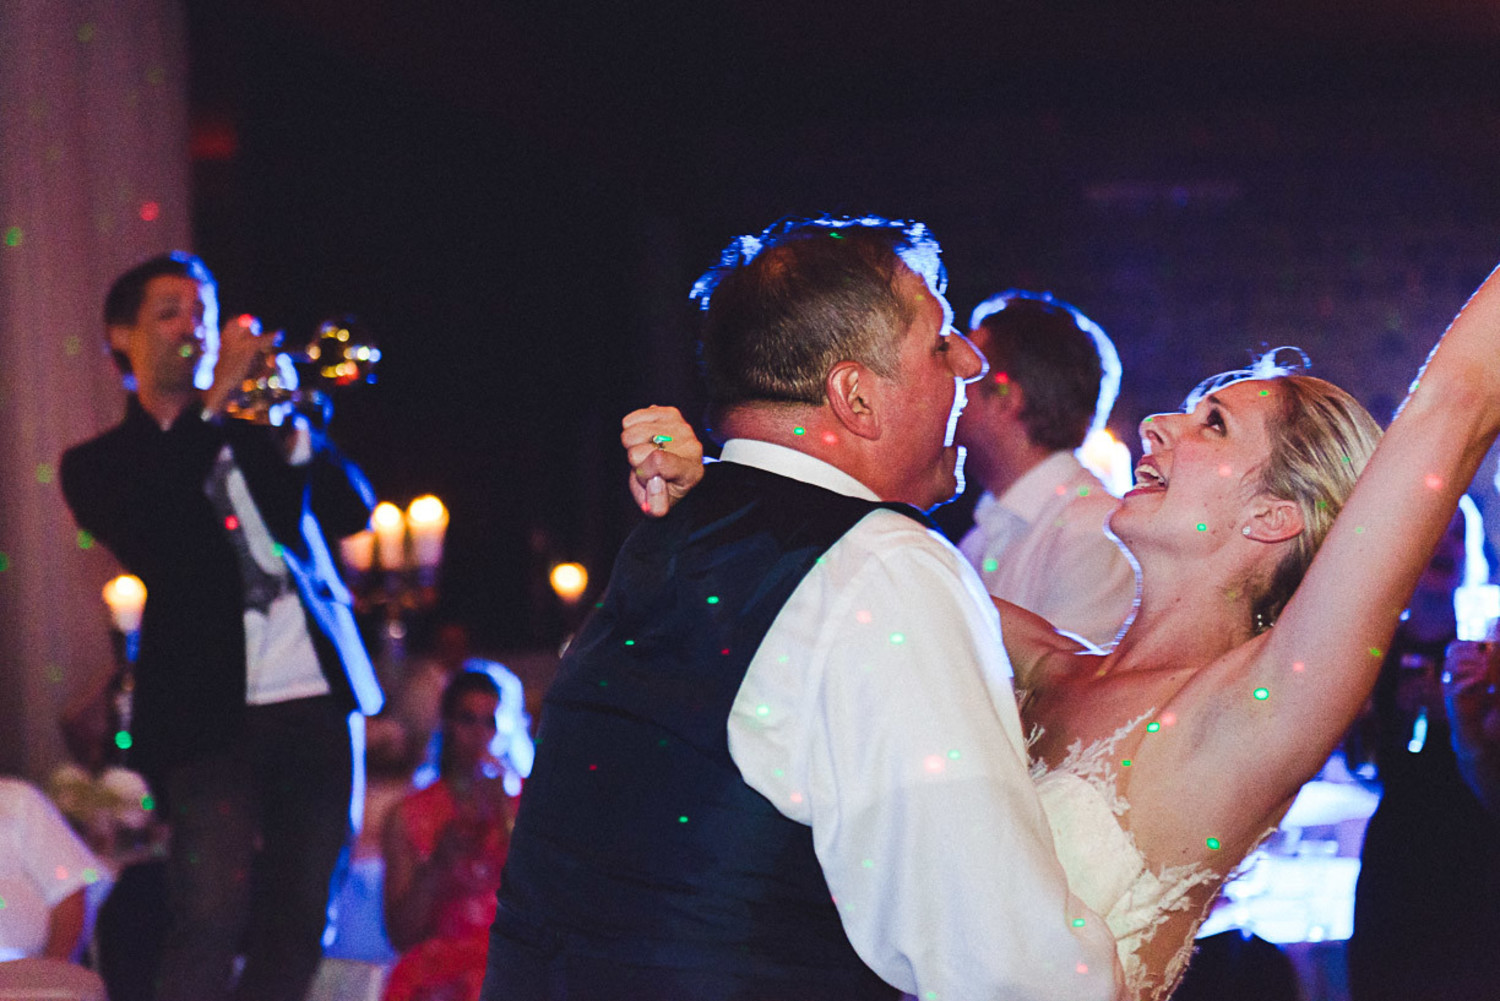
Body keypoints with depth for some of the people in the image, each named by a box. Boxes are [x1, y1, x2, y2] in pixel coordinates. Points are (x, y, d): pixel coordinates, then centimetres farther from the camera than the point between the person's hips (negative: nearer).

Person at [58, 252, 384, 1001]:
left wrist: (291, 428, -12)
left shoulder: (255, 430, 20)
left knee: (296, 924, 5)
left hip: (319, 700, 4)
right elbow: (147, 539, -13)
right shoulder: (100, 463, 8)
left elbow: (352, 511, 7)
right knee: (212, 919, -17)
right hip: (215, 713, -4)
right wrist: (215, 403, -14)